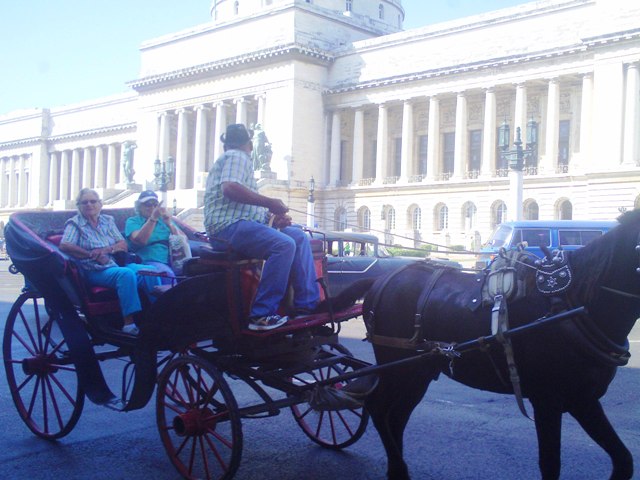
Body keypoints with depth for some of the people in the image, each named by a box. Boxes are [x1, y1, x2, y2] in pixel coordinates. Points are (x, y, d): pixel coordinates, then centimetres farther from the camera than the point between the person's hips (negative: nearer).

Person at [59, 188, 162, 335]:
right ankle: (129, 322, -42)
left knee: (150, 271, -22)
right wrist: (92, 255, -17)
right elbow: (64, 246, -11)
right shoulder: (75, 223, 6)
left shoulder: (108, 220, 20)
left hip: (116, 264, 5)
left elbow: (123, 245, 13)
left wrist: (106, 249, -9)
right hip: (96, 272, -5)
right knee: (126, 274, -37)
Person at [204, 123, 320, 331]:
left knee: (299, 236, 5)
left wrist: (274, 218, 9)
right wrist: (269, 202, -15)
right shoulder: (237, 156, 0)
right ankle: (262, 314, -29)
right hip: (228, 226, -10)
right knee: (284, 244, -29)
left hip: (240, 224, 10)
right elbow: (229, 188, -20)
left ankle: (308, 304, -5)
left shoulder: (235, 158, 30)